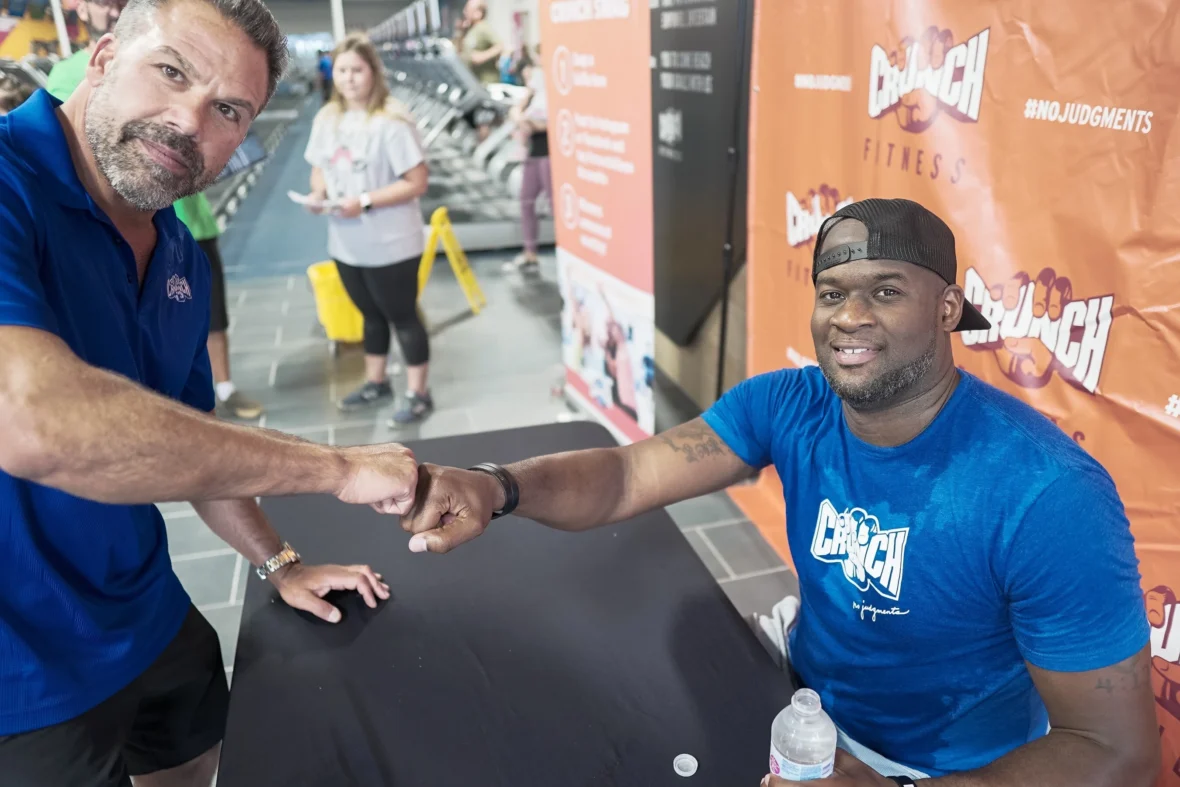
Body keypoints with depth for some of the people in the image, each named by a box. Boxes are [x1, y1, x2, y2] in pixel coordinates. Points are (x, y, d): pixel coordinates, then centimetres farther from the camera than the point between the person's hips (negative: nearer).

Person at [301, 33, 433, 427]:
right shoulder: (327, 118, 4)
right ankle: (376, 383, 37)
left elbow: (417, 183, -19)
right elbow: (320, 168, 15)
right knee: (371, 314, 21)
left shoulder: (392, 121, -18)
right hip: (346, 244, 7)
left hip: (391, 245, -6)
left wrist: (365, 201, -25)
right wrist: (317, 193, -7)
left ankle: (418, 394, 19)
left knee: (402, 316, 6)